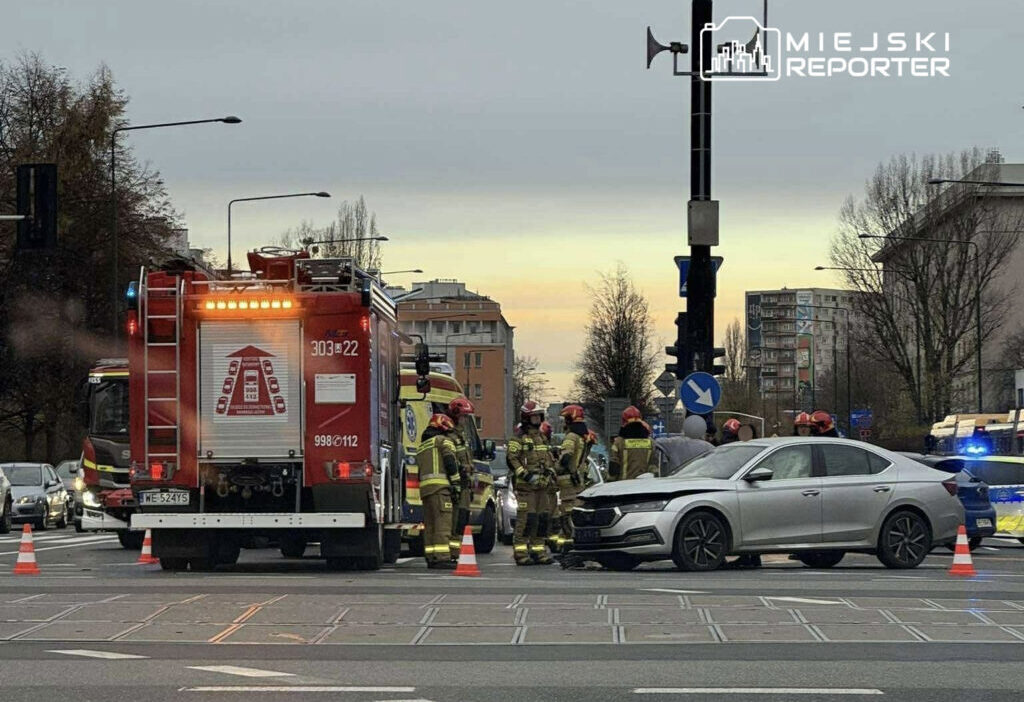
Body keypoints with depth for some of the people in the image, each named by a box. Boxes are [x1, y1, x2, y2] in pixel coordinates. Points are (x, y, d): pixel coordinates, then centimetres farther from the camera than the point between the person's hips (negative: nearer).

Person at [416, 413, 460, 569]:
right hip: (440, 485, -8)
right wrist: (456, 482, -10)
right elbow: (450, 461, -11)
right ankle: (442, 557, -21)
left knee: (430, 523, 9)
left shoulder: (422, 445, 27)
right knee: (443, 521, -13)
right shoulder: (443, 440, 2)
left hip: (424, 486, 8)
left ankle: (431, 557, 8)